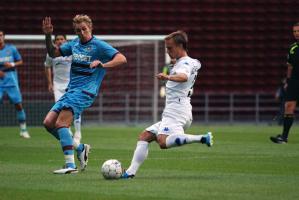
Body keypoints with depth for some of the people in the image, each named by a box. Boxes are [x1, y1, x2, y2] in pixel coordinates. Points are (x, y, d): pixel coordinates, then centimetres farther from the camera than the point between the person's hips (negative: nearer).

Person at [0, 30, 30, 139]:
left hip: (11, 82, 1)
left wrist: (12, 64, -10)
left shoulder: (11, 48, 3)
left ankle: (23, 130, 13)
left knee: (18, 105, 0)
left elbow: (20, 62, 11)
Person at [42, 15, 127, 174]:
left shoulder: (99, 46, -7)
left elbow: (122, 59, -16)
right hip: (70, 90, 8)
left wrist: (102, 65, -31)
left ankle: (70, 165, -22)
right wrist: (48, 36, 7)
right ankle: (80, 148, 12)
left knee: (61, 124, -21)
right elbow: (53, 53, 24)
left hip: (85, 92, -8)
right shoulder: (74, 44, 13)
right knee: (48, 123, 0)